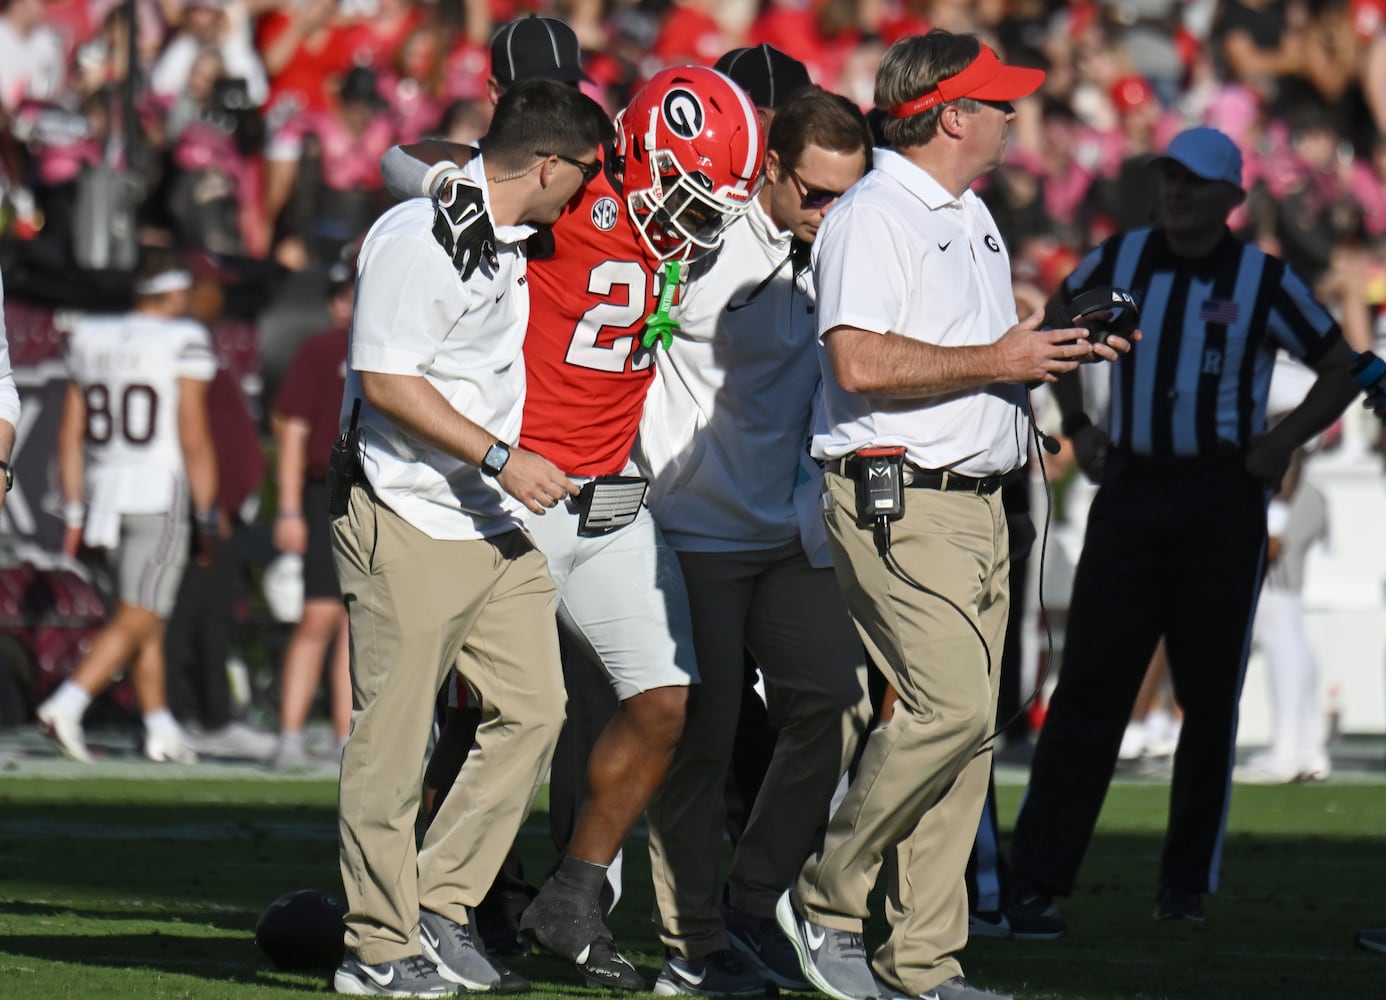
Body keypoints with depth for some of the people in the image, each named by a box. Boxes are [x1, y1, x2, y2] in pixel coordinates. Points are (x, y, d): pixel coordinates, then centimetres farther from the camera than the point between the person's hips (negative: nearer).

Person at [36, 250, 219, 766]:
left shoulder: (90, 339, 10)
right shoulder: (184, 342, -8)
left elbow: (70, 434, 10)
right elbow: (194, 437, -11)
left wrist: (74, 511, 15)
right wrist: (207, 515, -6)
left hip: (104, 490, 6)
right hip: (159, 492, -6)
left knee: (148, 617, 17)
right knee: (136, 621, -7)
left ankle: (160, 728, 20)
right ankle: (66, 705, -22)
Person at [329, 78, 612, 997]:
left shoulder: (506, 240, 12)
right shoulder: (421, 237, -17)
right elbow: (387, 381, -19)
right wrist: (501, 457, -17)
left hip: (493, 525, 9)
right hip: (407, 526, -9)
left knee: (533, 713, 5)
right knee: (394, 740, -2)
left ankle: (439, 907, 14)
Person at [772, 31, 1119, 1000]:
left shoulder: (974, 219, 20)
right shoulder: (872, 218, -11)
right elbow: (861, 363, -23)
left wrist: (1059, 349, 10)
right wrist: (999, 361, -17)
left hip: (978, 502, 10)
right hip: (900, 503, -10)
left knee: (968, 727, 5)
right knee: (950, 704, -19)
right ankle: (827, 900, -4)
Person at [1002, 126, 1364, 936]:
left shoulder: (1264, 281, -2)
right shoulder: (1121, 260, 5)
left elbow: (1341, 369, 6)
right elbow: (1060, 319, 23)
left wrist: (1282, 443, -4)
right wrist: (1077, 424, 14)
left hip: (1222, 504, -1)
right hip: (1129, 493, 1)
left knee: (1211, 695, 4)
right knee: (1090, 685, -5)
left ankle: (1187, 882, 14)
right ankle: (1036, 883, -8)